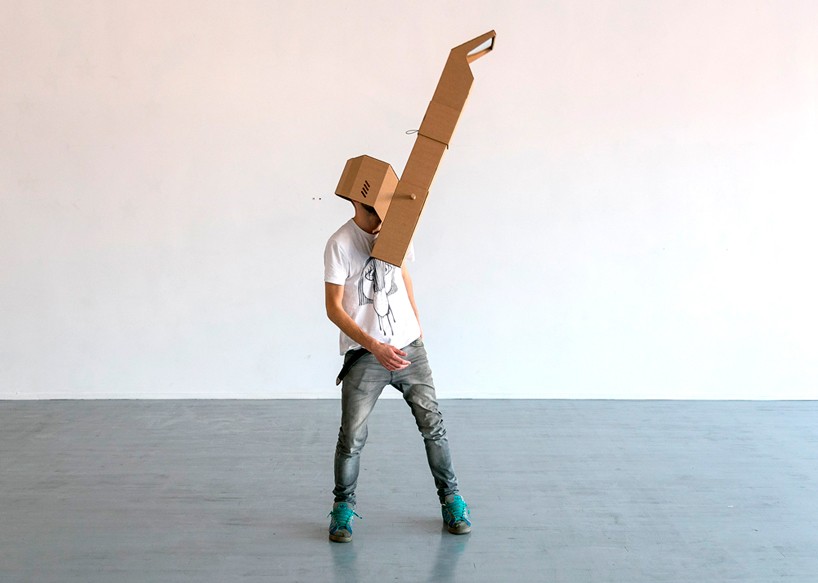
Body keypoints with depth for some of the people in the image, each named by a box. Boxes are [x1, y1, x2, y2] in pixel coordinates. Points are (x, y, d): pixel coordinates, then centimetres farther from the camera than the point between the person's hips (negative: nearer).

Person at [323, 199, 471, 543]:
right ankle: (343, 507, 18)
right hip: (364, 356, -4)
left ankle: (450, 499, 21)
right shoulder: (340, 244, -12)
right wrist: (375, 347, -21)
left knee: (433, 424, 6)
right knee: (352, 437, -4)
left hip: (409, 347, 4)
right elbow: (334, 309, -12)